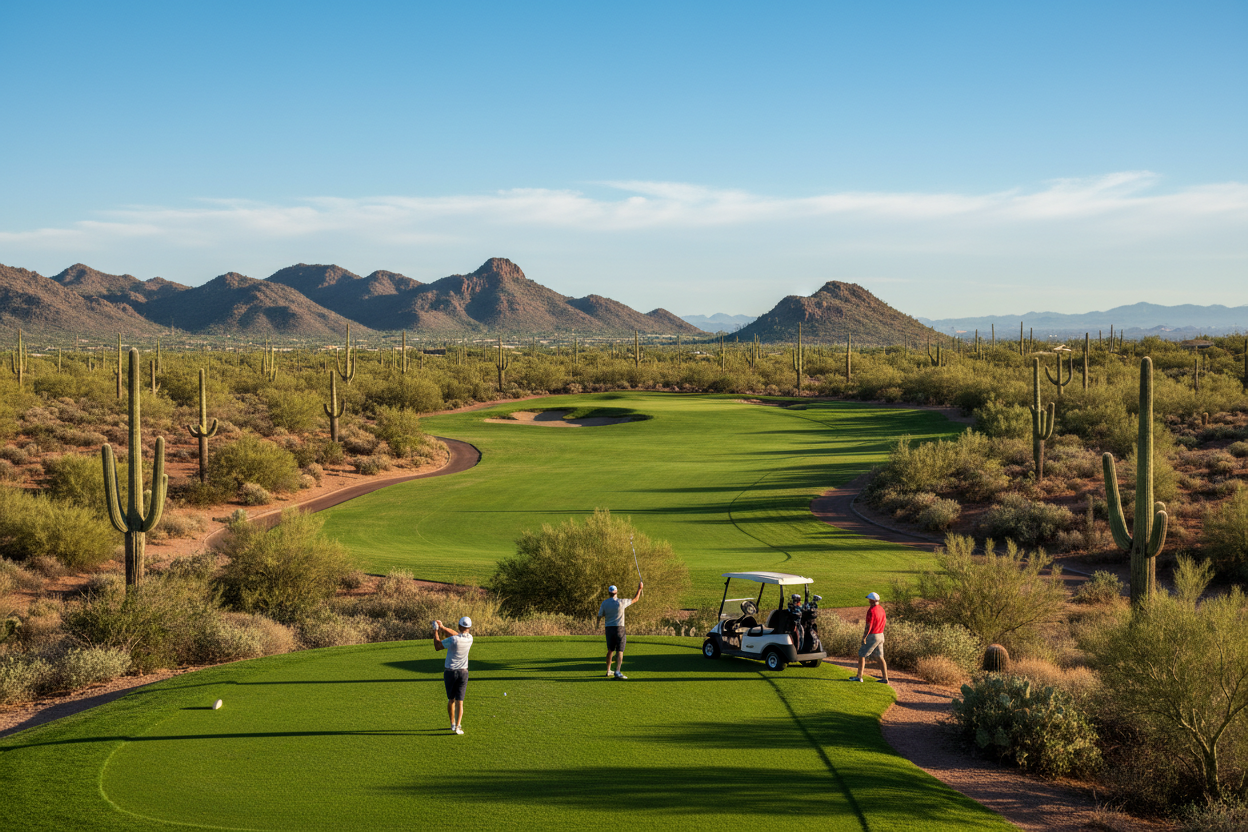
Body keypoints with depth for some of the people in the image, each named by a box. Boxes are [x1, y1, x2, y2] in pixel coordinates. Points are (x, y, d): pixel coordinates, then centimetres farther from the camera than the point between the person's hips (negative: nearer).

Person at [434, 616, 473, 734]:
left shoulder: (453, 640, -20)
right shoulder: (469, 638, -5)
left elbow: (437, 646, -7)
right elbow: (455, 634, 11)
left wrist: (436, 630, 1)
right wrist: (442, 627, 11)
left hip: (450, 672, -2)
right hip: (463, 672, 2)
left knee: (451, 700, 16)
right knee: (459, 701, 0)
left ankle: (453, 724, 24)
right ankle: (458, 726, -12)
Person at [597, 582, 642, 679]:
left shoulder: (604, 603, -1)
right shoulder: (621, 602, -8)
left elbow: (600, 616, 6)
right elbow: (635, 599, 4)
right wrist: (639, 589, 15)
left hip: (609, 628, 4)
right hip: (619, 628, -4)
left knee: (610, 650, 16)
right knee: (620, 651, -5)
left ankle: (608, 671, 24)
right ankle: (617, 671, -19)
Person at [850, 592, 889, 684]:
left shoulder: (871, 610, -19)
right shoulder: (881, 609, 7)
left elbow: (869, 625, -21)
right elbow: (884, 621, 19)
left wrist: (864, 637, -15)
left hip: (872, 636, -8)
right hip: (881, 635, 8)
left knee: (861, 655, 3)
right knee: (880, 657, 10)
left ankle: (859, 677, 6)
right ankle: (885, 678, 7)